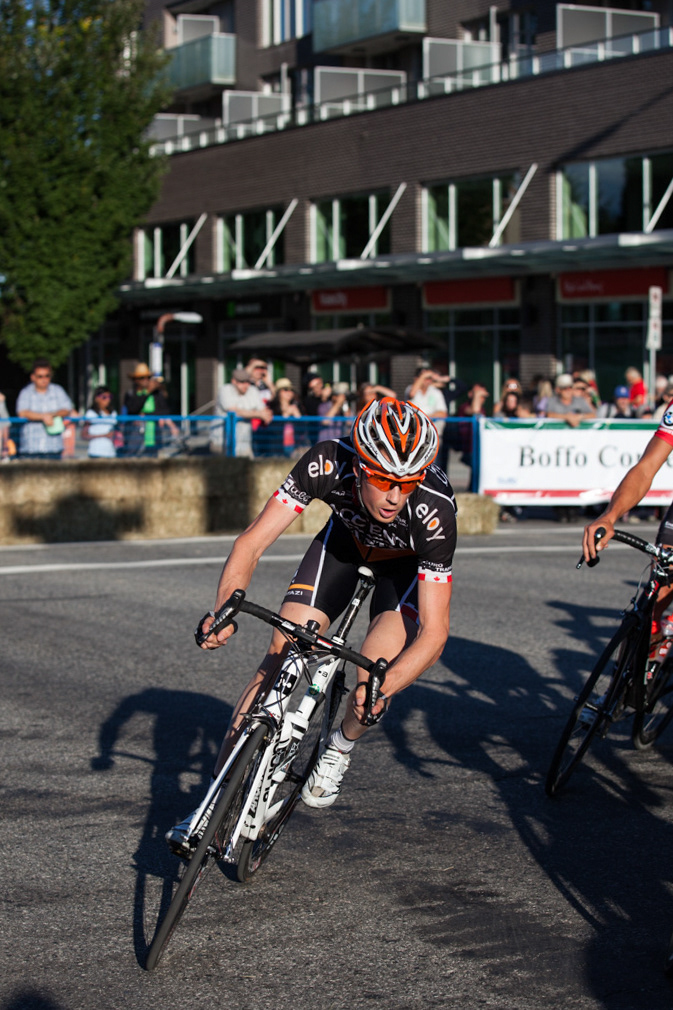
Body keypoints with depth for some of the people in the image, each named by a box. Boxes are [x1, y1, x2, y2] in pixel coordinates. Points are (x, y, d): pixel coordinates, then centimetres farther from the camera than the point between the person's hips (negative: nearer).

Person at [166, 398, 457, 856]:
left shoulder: (434, 511, -41)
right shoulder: (327, 464, -37)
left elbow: (434, 633, -37)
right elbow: (252, 543, -31)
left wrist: (382, 686, -53)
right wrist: (224, 611, -48)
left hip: (409, 559, -2)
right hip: (348, 533, 2)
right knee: (280, 658, -10)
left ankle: (342, 746, 13)